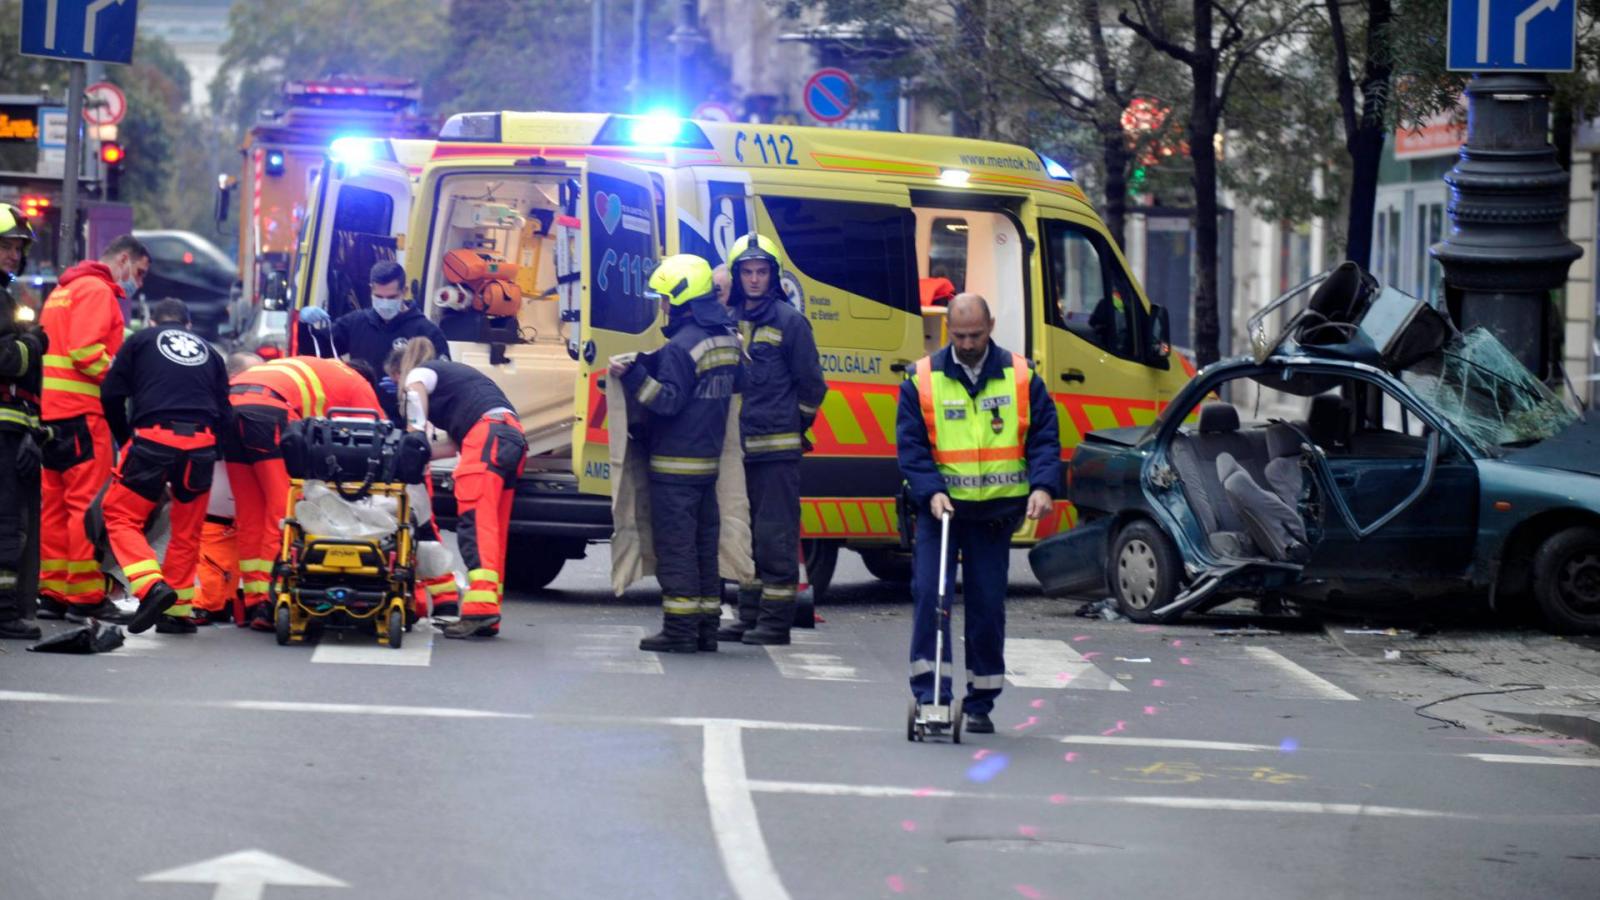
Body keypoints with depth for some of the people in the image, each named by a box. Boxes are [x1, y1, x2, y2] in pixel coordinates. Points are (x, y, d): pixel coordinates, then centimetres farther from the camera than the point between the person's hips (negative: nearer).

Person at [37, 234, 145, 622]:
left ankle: (53, 592, 13)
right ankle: (85, 596, -8)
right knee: (88, 503, -7)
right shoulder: (97, 290, -7)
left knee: (55, 502, 11)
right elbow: (85, 350, -19)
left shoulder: (64, 290, 24)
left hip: (51, 410, 10)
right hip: (80, 410, -10)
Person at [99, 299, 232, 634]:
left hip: (153, 439, -3)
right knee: (187, 530, 14)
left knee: (122, 516, 5)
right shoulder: (208, 351, 25)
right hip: (201, 444, 3)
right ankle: (178, 610, 16)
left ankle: (152, 585, -15)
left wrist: (125, 440, 17)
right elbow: (223, 410, 19)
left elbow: (112, 394, 6)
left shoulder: (141, 340, 16)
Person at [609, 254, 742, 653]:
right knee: (704, 543, 12)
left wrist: (633, 376, -26)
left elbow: (669, 400, -22)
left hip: (675, 463, -8)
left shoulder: (681, 347, -17)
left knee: (675, 544, -5)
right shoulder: (727, 339, 10)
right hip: (709, 461, 9)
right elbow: (737, 383, 25)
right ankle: (706, 626, 14)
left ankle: (679, 629, -6)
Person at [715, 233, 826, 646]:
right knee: (745, 532, 11)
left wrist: (792, 426, 5)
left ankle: (776, 618, -2)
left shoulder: (789, 321, -5)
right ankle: (749, 613, 18)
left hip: (778, 447, -6)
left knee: (776, 534, -5)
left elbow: (811, 384, -1)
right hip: (740, 444, 6)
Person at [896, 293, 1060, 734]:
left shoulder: (1021, 377, 3)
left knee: (988, 605, 4)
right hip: (940, 506, -1)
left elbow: (1045, 437, 4)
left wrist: (1042, 486, -13)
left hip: (995, 510, 1)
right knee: (930, 595, -12)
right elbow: (910, 445, -1)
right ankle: (930, 695, -9)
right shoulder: (923, 379, 1)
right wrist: (931, 491, -17)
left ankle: (980, 704, 13)